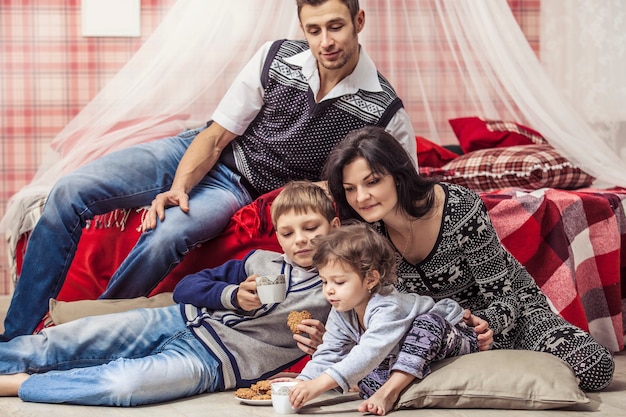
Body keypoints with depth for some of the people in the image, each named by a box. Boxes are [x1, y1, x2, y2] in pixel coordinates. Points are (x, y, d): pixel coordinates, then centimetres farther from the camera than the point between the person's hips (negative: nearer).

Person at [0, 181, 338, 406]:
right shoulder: (261, 262, 12)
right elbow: (184, 288, 11)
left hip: (212, 361, -5)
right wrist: (233, 296, -6)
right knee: (57, 345, -11)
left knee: (123, 385, -31)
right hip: (179, 321, 5)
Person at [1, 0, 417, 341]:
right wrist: (179, 189, -20)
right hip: (195, 157, 3)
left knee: (165, 237, -35)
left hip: (240, 190, -3)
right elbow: (215, 136, -4)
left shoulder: (386, 113, -15)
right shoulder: (277, 58, -9)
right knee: (70, 192, -15)